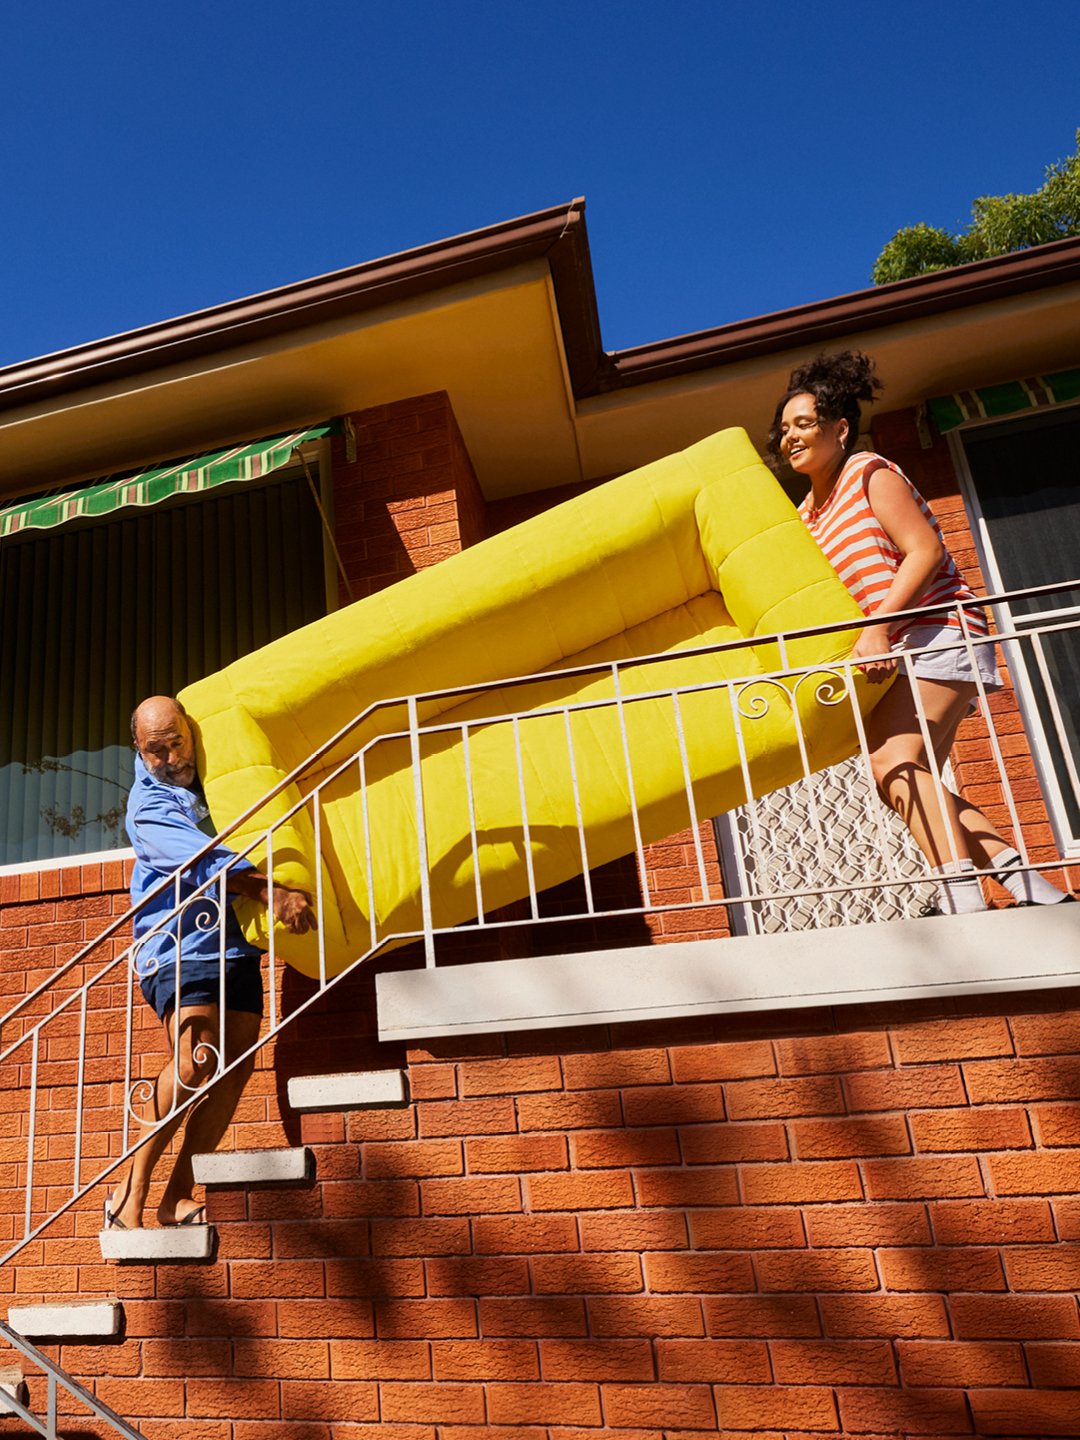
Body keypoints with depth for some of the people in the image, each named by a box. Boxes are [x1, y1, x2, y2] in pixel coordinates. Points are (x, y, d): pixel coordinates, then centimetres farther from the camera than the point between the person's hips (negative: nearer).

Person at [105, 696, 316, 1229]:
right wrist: (271, 892, -35)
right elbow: (203, 859, -23)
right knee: (194, 1060, -21)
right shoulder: (149, 804, -7)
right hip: (178, 944, -6)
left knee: (237, 1065, -2)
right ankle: (130, 1191, -5)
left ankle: (178, 1196, 5)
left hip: (234, 940, 6)